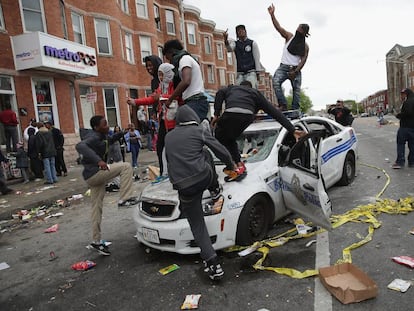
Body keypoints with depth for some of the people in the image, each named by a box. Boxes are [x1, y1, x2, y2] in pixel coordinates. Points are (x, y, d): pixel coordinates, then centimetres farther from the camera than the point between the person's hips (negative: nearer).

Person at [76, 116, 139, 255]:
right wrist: (98, 160, -47)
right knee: (126, 166, -15)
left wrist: (120, 133, 19)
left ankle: (96, 241, 23)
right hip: (93, 173, -10)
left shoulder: (102, 136, 12)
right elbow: (80, 146, -37)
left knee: (97, 209, 14)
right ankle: (124, 199, -15)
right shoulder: (93, 137, -16)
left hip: (97, 175, 10)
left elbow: (109, 140, 36)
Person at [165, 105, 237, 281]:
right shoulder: (199, 131, 5)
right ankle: (215, 190, 32)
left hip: (183, 187, 2)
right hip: (203, 178, -1)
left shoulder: (168, 137, 16)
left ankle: (213, 266, 4)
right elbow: (221, 151, 8)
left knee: (197, 226, 11)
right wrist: (231, 165, 28)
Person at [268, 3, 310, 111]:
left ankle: (295, 110, 1)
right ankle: (283, 105, -28)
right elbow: (278, 27, -4)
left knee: (297, 89, -3)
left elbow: (303, 60, -1)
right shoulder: (289, 36, 8)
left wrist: (295, 71, -15)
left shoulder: (305, 46, 8)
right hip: (284, 67, -1)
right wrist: (272, 14, -15)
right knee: (276, 82, -25)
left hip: (296, 69, 2)